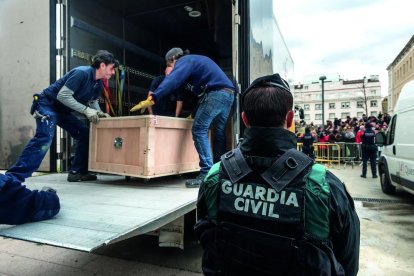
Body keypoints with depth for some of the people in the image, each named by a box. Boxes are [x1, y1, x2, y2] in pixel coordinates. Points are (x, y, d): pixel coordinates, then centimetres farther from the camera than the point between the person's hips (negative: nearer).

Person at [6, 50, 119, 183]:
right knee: (44, 138, -26)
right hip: (48, 104, -9)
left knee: (85, 134, 4)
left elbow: (93, 101, 16)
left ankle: (77, 172, 8)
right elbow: (63, 95, -29)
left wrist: (99, 112, -6)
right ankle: (14, 176, -24)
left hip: (64, 110, 9)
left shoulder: (98, 84, 2)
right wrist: (86, 110, -30)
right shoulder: (81, 72, -25)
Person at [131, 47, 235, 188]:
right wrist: (195, 113, 34)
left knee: (199, 130, -10)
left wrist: (151, 99, -25)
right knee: (219, 133, 12)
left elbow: (172, 80, -16)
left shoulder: (184, 60, 4)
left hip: (216, 94, -10)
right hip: (228, 94, 10)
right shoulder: (197, 59, 32)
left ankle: (207, 175, -16)